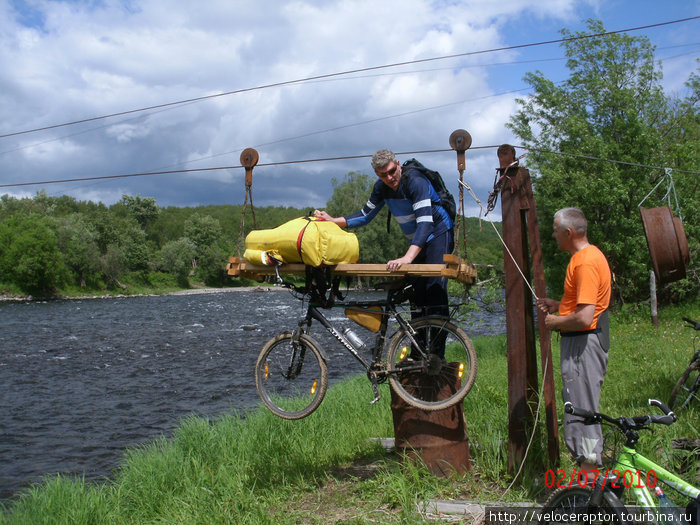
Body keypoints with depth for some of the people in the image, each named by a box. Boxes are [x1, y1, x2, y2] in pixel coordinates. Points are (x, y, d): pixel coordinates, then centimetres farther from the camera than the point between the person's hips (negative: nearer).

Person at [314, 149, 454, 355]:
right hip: (416, 241, 7)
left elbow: (425, 222, -36)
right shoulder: (382, 187, -3)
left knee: (435, 293, -17)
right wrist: (332, 220, -3)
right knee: (416, 294, 6)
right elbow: (366, 215, 10)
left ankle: (437, 356, -17)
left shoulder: (415, 181, -26)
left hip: (438, 235, -7)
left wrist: (407, 257, -46)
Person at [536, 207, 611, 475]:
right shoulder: (591, 255, 13)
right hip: (583, 342, 11)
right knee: (583, 407, 17)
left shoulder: (585, 263, -20)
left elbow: (584, 318, -27)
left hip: (583, 343, -11)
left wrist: (555, 321, -11)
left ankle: (588, 480, 3)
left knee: (582, 410, -5)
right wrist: (558, 305, 13)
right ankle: (590, 466, 27)